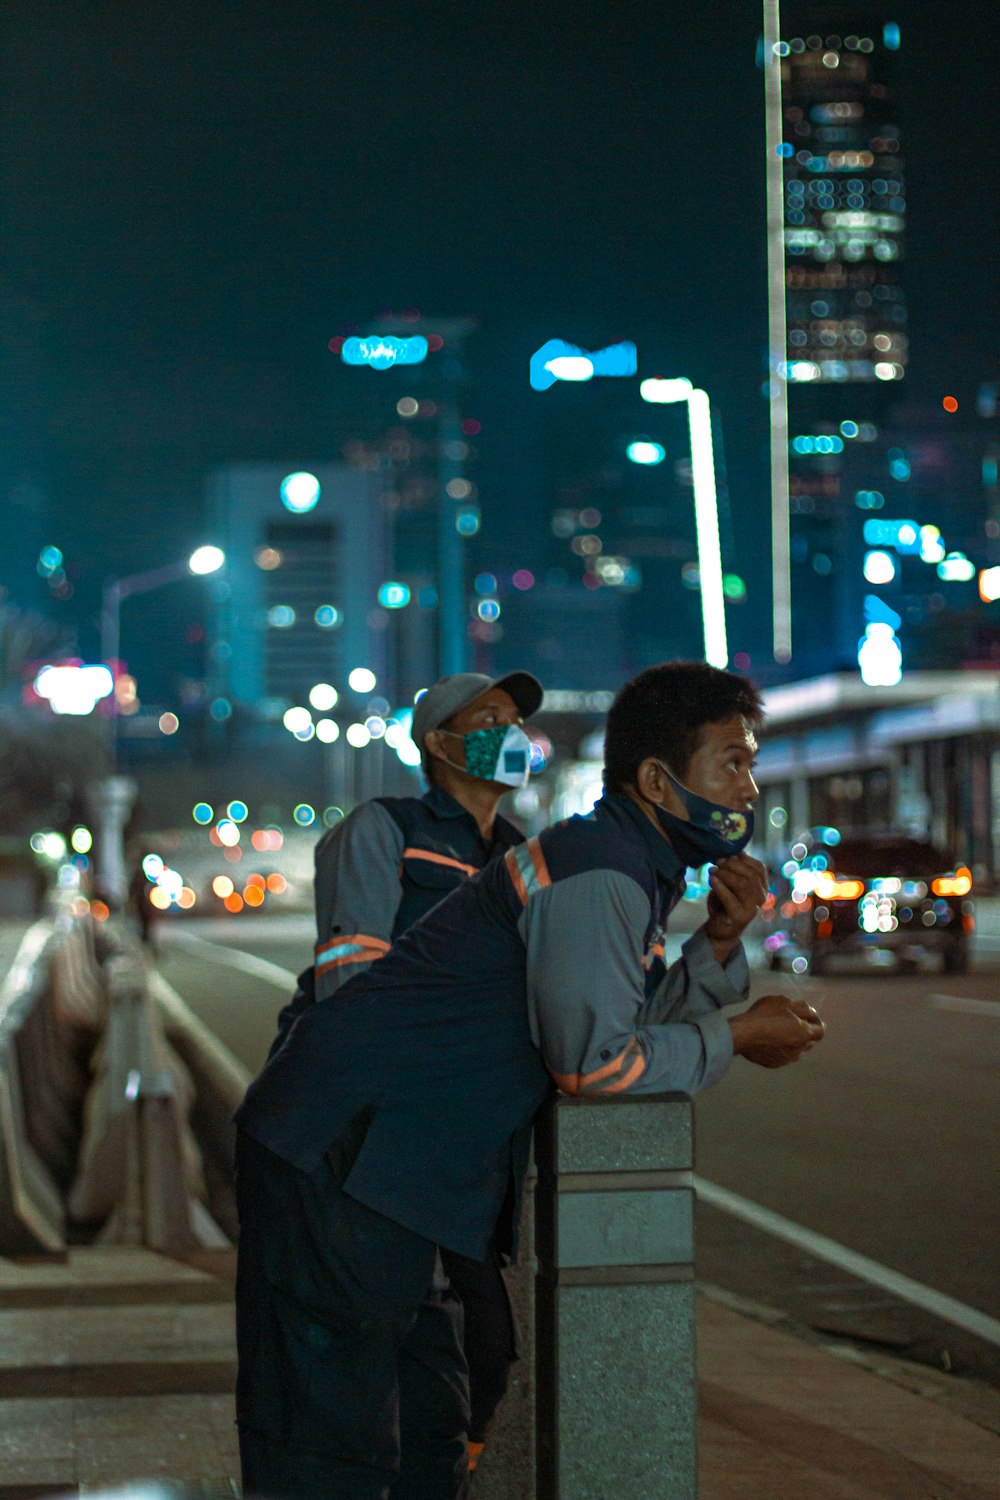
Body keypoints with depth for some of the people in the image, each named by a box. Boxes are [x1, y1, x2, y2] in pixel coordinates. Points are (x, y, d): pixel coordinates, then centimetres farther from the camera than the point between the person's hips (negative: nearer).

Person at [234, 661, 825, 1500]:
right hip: (340, 1151, -11)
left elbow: (638, 1017, 18)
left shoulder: (632, 866, 17)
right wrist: (735, 1039, -6)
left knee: (429, 1430, 17)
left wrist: (721, 942, 3)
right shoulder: (598, 867, -16)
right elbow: (595, 1058, -20)